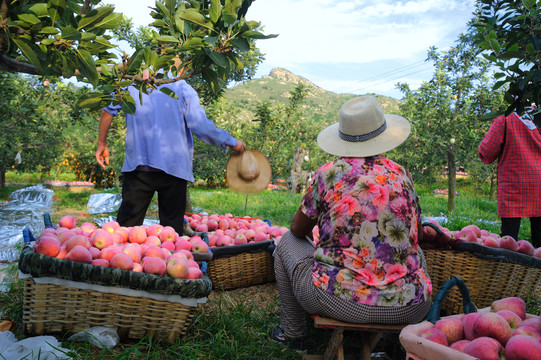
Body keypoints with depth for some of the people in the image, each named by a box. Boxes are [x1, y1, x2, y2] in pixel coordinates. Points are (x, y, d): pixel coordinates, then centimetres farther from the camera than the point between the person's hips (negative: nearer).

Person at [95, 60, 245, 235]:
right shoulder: (182, 88, 2)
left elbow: (108, 109, 4)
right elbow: (201, 127, -5)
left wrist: (102, 143, 12)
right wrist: (231, 142, 6)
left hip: (137, 166, 2)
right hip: (174, 166, -2)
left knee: (126, 226, 5)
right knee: (172, 228, 7)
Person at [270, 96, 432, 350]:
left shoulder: (328, 174, -6)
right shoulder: (401, 175, 2)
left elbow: (298, 230, 6)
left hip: (342, 301, -3)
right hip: (410, 308, 4)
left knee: (287, 242, 21)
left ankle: (292, 333, 30)